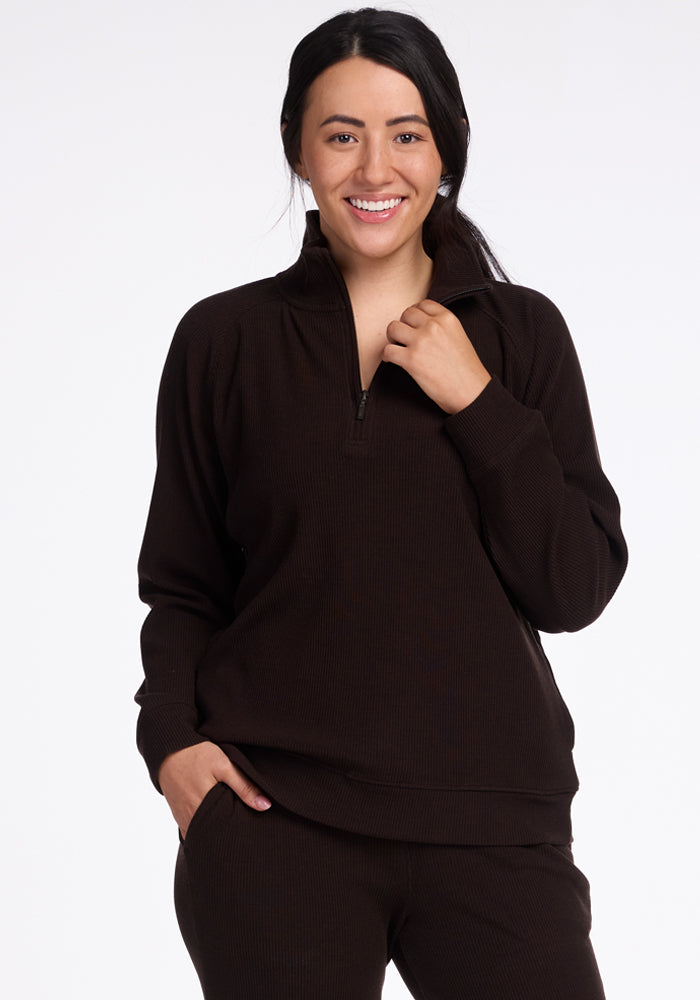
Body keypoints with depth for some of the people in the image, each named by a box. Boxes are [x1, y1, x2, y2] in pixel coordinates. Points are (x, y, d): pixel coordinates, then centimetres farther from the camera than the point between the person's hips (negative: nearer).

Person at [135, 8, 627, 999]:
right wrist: (171, 734, -7)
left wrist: (476, 402, -9)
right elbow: (181, 583, 9)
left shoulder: (522, 332, 5)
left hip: (490, 822, 1)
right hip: (273, 817, 0)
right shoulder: (223, 340, 4)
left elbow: (576, 591, -1)